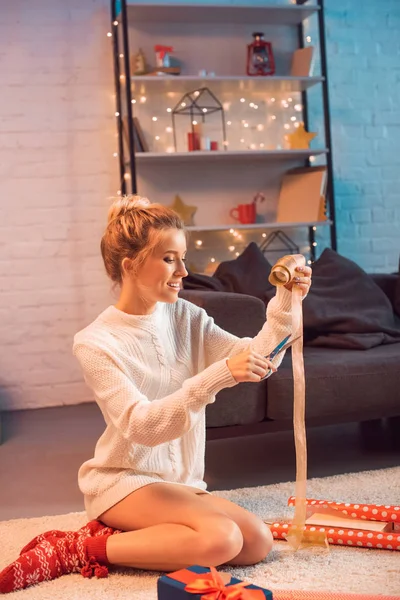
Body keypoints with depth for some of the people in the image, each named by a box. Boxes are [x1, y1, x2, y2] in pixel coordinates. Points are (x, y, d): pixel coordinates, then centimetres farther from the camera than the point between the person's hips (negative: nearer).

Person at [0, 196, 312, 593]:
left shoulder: (185, 318, 3)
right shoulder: (96, 343, -15)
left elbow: (256, 362, -5)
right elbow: (142, 427, -25)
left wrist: (284, 306, -21)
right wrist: (218, 376, -35)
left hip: (180, 482, 6)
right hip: (123, 481, -6)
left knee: (257, 542, -14)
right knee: (220, 538, -28)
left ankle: (123, 533, -2)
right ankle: (81, 549, -12)